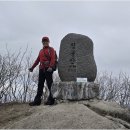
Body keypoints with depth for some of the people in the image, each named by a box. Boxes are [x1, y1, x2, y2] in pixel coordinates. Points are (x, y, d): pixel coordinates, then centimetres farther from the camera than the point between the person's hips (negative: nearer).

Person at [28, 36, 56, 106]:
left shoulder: (51, 49, 3)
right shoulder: (41, 51, 23)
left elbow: (53, 59, -11)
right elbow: (38, 60, 22)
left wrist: (50, 67, -26)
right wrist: (32, 67, 14)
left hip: (48, 69, -6)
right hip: (41, 69, 6)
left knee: (50, 85, -3)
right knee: (40, 85, 6)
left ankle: (51, 100, 3)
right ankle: (37, 100, 8)